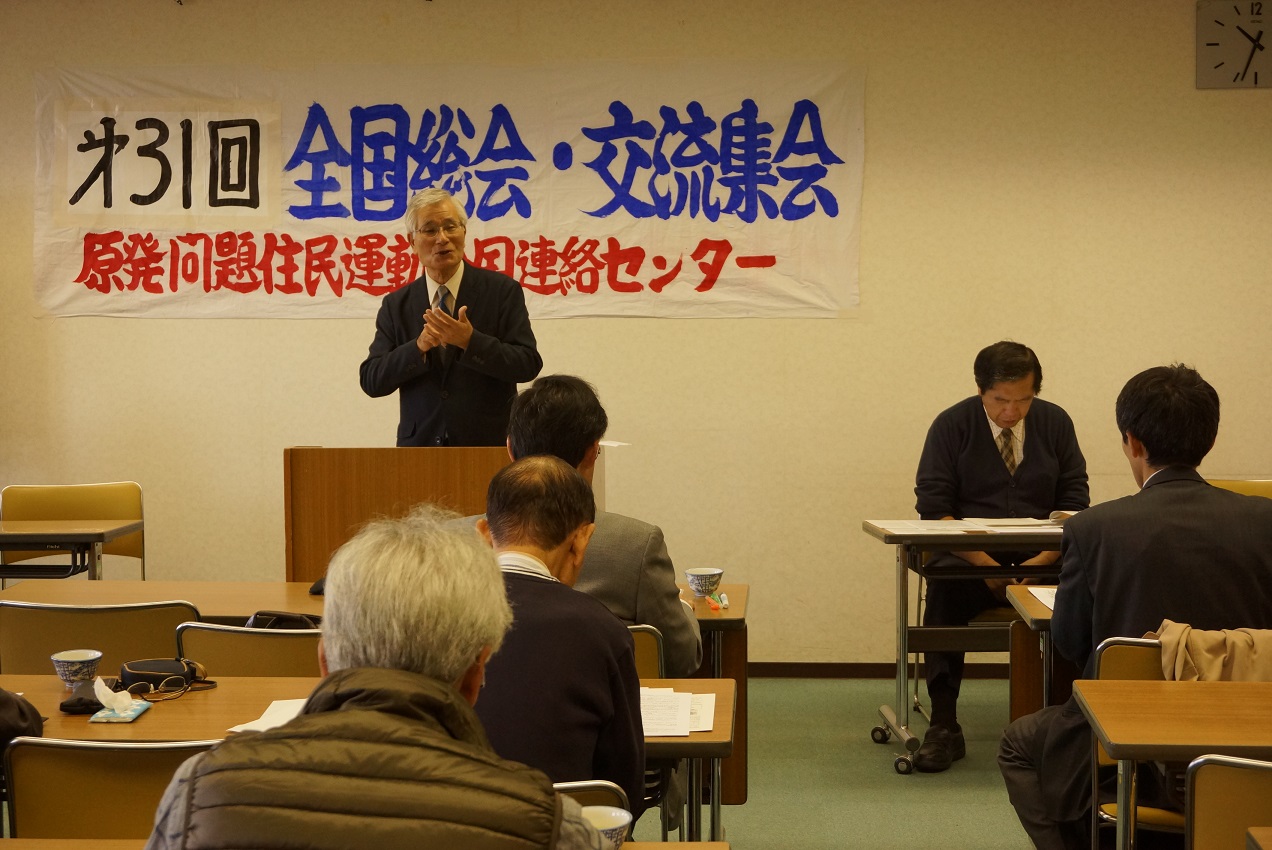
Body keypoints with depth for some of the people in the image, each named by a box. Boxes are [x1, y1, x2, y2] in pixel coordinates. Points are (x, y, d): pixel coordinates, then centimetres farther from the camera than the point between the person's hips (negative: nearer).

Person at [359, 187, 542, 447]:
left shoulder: (502, 290, -2)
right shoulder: (396, 305, 6)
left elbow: (529, 364, -9)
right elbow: (371, 381, -1)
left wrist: (470, 341, -22)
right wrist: (419, 347, -17)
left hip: (489, 444, -1)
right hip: (420, 445, 2)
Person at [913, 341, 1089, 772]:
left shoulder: (1055, 422, 8)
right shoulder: (952, 425, 2)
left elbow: (1074, 502, 5)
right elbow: (933, 506, -4)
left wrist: (1043, 561, -14)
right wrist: (985, 564, -17)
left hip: (1040, 556, 1)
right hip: (967, 551, -1)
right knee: (945, 588, -35)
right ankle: (943, 727, -30)